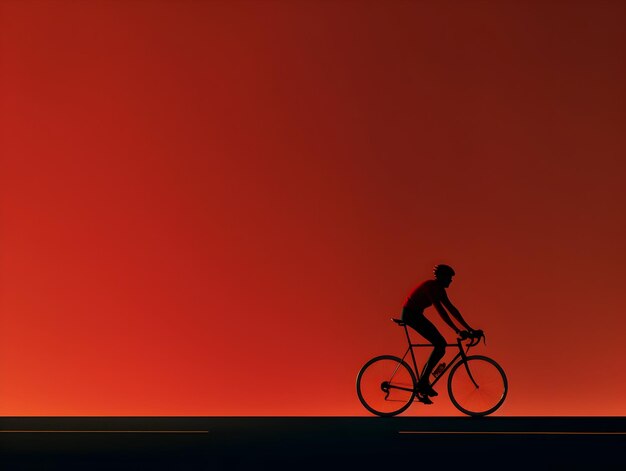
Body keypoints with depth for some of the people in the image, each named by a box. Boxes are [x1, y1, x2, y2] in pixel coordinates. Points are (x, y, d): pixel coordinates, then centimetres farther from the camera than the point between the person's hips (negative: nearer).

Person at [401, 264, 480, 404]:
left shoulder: (439, 290, 10)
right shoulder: (430, 286, -19)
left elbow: (452, 309, 12)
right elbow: (440, 310, -26)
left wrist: (469, 329, 10)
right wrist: (457, 330, -28)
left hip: (415, 315, 10)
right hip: (410, 314, -10)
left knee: (441, 344, 5)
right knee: (440, 344, -15)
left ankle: (422, 385, 9)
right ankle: (423, 383, -13)